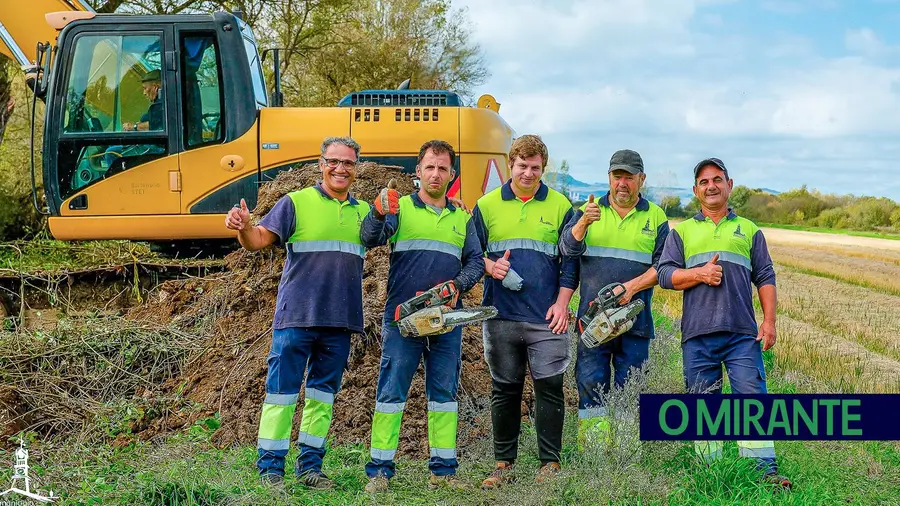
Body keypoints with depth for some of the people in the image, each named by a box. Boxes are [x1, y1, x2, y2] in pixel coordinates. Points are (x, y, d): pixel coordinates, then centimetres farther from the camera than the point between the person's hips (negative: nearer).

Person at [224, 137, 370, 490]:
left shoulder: (364, 211, 13)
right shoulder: (296, 202, -1)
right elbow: (259, 239, -8)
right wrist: (243, 228, -32)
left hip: (340, 321, 4)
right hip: (297, 316, -4)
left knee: (323, 394, 11)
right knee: (282, 391, -2)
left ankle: (310, 465, 19)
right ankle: (270, 467, 6)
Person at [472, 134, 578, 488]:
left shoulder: (560, 206, 6)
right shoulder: (487, 206, 8)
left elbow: (571, 259, 5)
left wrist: (562, 302, -5)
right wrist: (489, 267, -12)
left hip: (546, 317, -1)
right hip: (500, 315, 1)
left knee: (549, 388, -1)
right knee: (505, 390, 8)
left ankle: (550, 463, 9)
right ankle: (503, 463, 18)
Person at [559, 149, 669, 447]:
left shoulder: (656, 217, 9)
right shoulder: (588, 210, 9)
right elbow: (567, 248, -5)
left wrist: (633, 287, -13)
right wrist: (583, 223, -25)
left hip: (635, 319, 0)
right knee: (591, 384, -2)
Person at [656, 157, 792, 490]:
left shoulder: (749, 230, 18)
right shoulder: (682, 231, 17)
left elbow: (765, 278, 12)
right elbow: (665, 274, 7)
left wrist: (769, 321, 1)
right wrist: (699, 274, -10)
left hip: (743, 332, 0)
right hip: (697, 334, 1)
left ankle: (765, 471, -10)